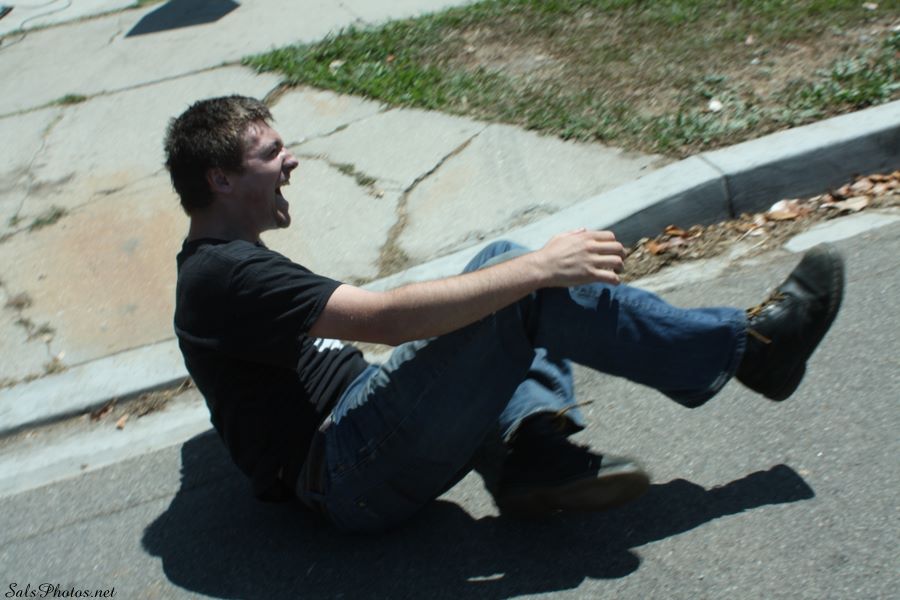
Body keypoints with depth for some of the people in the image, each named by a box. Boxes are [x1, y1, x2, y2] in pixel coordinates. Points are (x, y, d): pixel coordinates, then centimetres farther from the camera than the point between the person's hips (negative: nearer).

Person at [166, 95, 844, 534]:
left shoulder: (228, 262, 19)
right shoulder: (225, 274, -14)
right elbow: (386, 319, -25)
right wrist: (539, 268, -23)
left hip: (367, 447, 10)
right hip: (349, 476, -10)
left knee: (510, 269, 4)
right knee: (518, 280, -21)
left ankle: (530, 452, -15)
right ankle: (746, 345, -8)